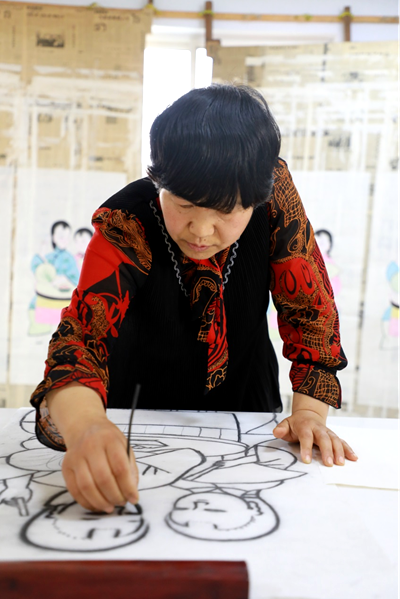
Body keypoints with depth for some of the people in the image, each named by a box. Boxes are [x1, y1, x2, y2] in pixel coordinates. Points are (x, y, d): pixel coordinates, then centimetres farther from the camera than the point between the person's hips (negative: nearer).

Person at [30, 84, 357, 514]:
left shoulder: (273, 193, -22)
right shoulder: (127, 226, -28)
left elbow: (309, 305, -15)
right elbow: (82, 329, -40)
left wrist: (310, 412, -26)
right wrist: (84, 426, -61)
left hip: (247, 406, 2)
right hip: (144, 409, -1)